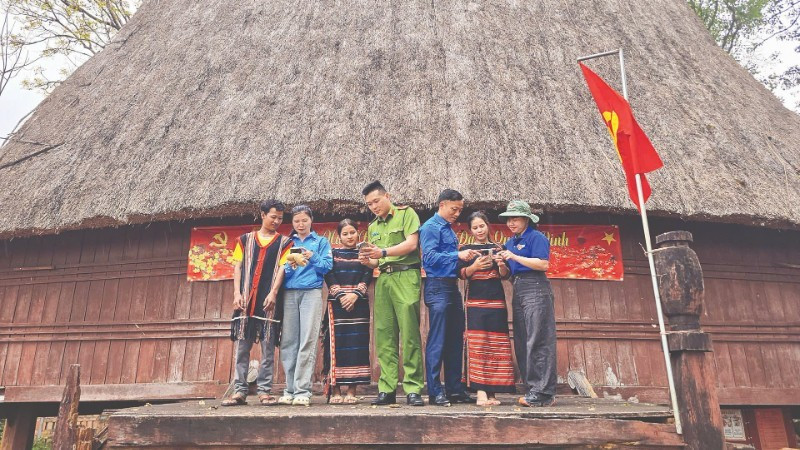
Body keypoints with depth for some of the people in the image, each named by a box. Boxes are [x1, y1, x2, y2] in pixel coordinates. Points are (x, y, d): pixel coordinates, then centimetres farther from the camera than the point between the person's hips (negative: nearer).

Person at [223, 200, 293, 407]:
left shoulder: (284, 242, 9)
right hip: (246, 300, 2)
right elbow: (238, 267, 9)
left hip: (269, 300, -1)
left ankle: (264, 391, 5)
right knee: (242, 345, 2)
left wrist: (273, 293, -13)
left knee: (268, 346, 0)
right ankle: (239, 391, 8)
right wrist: (237, 293, -2)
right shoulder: (245, 239, 14)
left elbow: (282, 268, 0)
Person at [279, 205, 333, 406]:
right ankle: (290, 389, 6)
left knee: (308, 341, -10)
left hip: (311, 292, -2)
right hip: (289, 293, 2)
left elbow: (327, 266, 4)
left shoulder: (321, 242, 15)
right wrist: (289, 265, -9)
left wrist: (312, 257, -13)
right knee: (288, 342, -2)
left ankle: (302, 391, -8)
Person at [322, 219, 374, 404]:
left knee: (356, 343, -3)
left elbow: (367, 277, 2)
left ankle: (352, 391, 1)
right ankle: (335, 390, 1)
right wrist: (340, 295, -13)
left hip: (358, 304, 1)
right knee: (336, 344, -4)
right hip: (337, 303, -1)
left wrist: (355, 294, -13)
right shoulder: (333, 254, 11)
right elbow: (328, 276, 1)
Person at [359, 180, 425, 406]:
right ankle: (387, 389, 5)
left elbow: (411, 244, -9)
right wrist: (368, 260, 2)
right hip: (383, 279, 6)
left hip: (405, 276, -6)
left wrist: (383, 252, -16)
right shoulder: (373, 227, 23)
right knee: (384, 336, 1)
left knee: (409, 334, -8)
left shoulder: (406, 213, 4)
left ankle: (413, 389, -4)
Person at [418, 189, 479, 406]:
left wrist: (465, 257, 9)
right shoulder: (431, 227, -6)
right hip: (438, 286, -9)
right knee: (437, 342, -6)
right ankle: (435, 392, 1)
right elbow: (429, 257, -17)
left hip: (452, 287, 9)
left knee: (455, 341, 11)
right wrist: (458, 255, -20)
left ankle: (455, 389, 19)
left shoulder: (449, 230, 21)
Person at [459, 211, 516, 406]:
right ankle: (480, 392, -10)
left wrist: (502, 265, -12)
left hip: (496, 300, 2)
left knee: (496, 344, -1)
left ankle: (492, 392, 4)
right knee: (477, 343, -11)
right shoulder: (466, 249, 9)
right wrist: (474, 267, -20)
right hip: (475, 300, -2)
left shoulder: (497, 248, 14)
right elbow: (461, 274, -1)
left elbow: (505, 276, 8)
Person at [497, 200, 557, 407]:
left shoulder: (536, 237, -3)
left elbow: (544, 264, -15)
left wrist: (515, 257, -16)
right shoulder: (510, 242, 20)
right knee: (521, 343, 8)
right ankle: (533, 389, 15)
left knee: (538, 342, -10)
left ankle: (543, 393, -6)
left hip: (535, 289, -9)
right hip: (518, 293, 9)